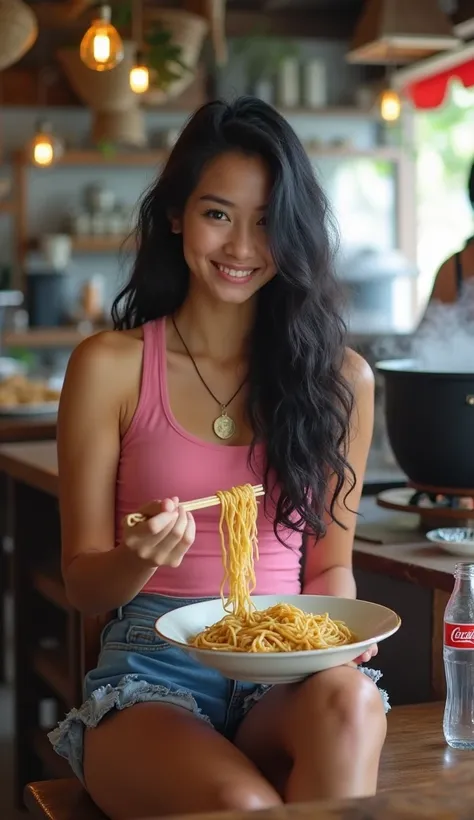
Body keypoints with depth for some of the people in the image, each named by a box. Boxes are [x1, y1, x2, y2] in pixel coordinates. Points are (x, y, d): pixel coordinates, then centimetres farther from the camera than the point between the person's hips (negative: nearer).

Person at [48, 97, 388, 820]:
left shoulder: (342, 378, 7)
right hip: (151, 674, -2)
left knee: (349, 700, -33)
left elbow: (330, 562, 13)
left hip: (286, 678, 2)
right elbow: (82, 582, 3)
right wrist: (143, 559, -20)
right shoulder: (109, 368, -1)